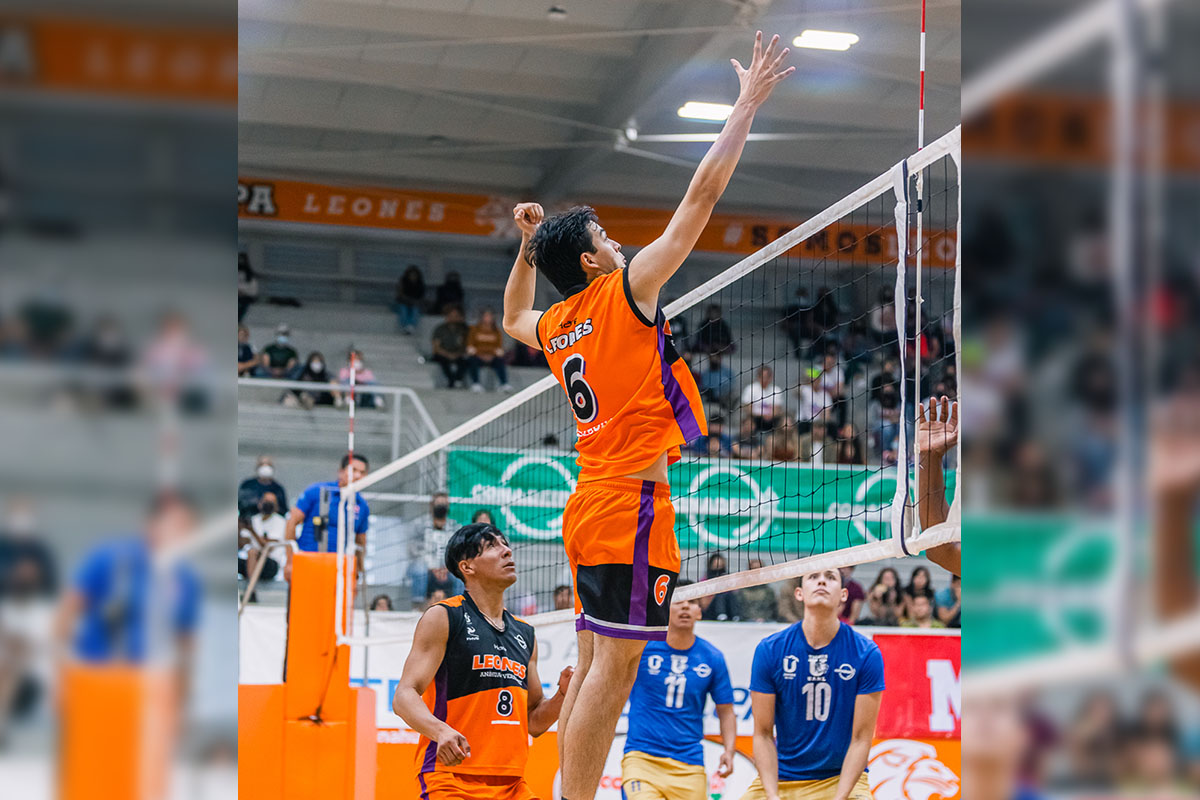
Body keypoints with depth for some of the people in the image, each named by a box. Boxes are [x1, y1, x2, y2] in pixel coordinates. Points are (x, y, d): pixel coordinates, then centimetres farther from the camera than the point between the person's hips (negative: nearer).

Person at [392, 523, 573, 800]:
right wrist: (441, 731, -28)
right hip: (450, 775, -6)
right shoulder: (443, 617, 0)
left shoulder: (525, 634, 19)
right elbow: (404, 697, -9)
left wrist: (562, 694, 3)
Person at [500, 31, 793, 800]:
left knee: (593, 669, 10)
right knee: (613, 666, -10)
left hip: (593, 502, 9)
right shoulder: (624, 293, -7)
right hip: (633, 503, -9)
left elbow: (512, 318, 40)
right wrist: (748, 104, -1)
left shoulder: (555, 327, 13)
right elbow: (702, 196, -7)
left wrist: (528, 247, 33)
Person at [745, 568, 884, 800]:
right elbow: (763, 734, -2)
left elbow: (861, 738, -7)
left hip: (844, 777, -1)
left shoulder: (867, 654, -7)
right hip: (779, 778, 1)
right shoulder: (769, 650, -4)